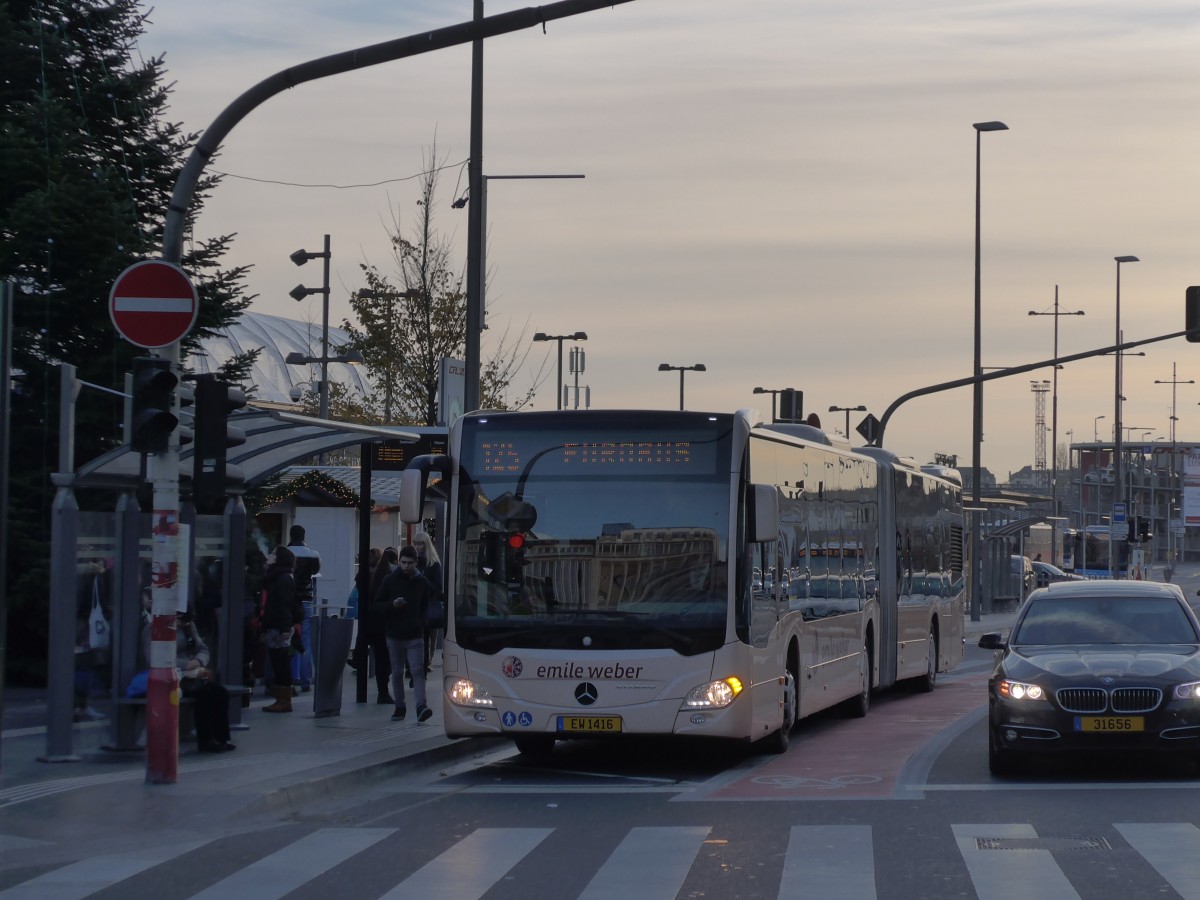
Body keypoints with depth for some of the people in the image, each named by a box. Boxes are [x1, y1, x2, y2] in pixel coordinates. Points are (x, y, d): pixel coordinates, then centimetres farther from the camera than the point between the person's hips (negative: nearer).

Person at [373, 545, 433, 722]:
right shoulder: (389, 581, 2)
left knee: (418, 670, -11)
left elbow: (426, 608, 13)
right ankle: (399, 707, 18)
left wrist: (422, 624, -2)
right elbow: (375, 608, 2)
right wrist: (391, 605, -16)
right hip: (394, 635, 1)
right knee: (397, 673, 9)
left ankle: (421, 707, -19)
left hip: (415, 636, -1)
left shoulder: (422, 582, 4)